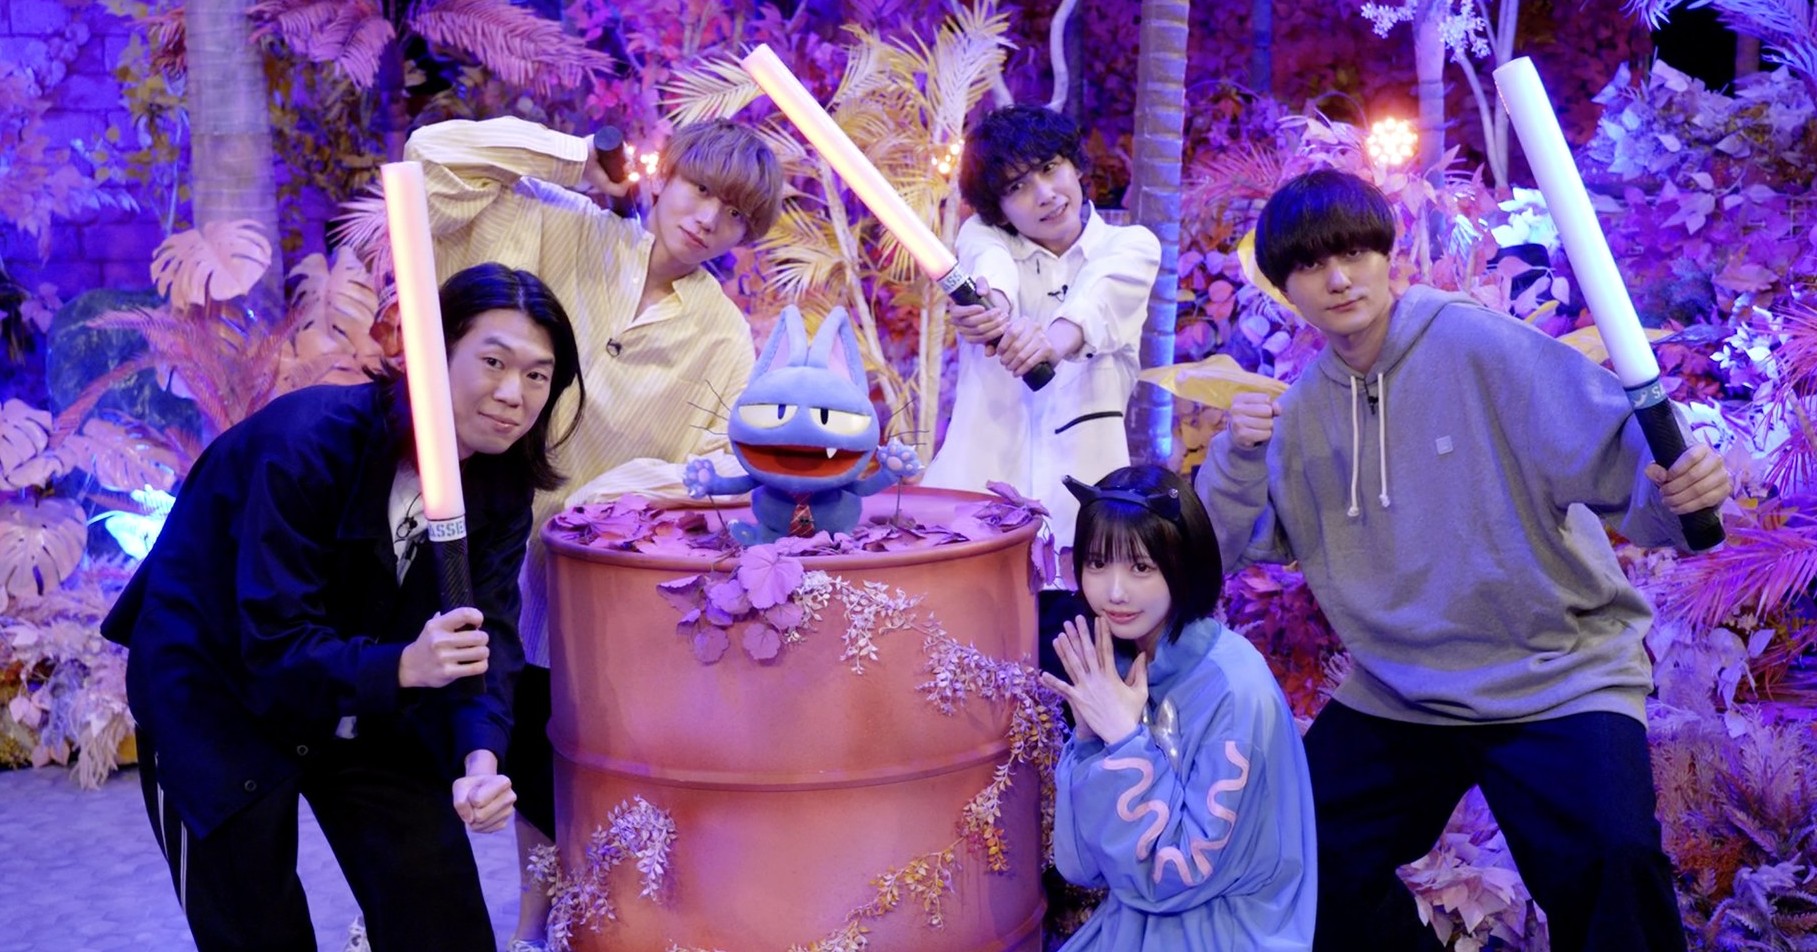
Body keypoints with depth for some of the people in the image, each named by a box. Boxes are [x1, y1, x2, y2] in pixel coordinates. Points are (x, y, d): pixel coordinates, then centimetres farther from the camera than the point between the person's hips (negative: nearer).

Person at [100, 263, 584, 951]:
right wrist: (400, 667, -47)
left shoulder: (500, 484, -11)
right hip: (215, 691, -5)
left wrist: (480, 753, -36)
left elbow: (487, 631, -18)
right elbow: (274, 643, -31)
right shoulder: (312, 441, -30)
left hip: (365, 706, 5)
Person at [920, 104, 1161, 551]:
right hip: (979, 474, 0)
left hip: (1082, 479, 0)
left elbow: (1101, 293, -16)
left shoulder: (1131, 245, 8)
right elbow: (991, 264, -15)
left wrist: (1060, 335, -39)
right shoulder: (983, 234, 10)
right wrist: (992, 302, -39)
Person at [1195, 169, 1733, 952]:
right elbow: (1232, 541, 6)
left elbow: (1611, 448, -18)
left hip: (1558, 676, -6)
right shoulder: (1303, 407, 4)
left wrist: (1676, 488, -40)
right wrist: (1238, 454, -12)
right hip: (1395, 694, 6)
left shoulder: (1479, 345, -14)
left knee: (1608, 863, -28)